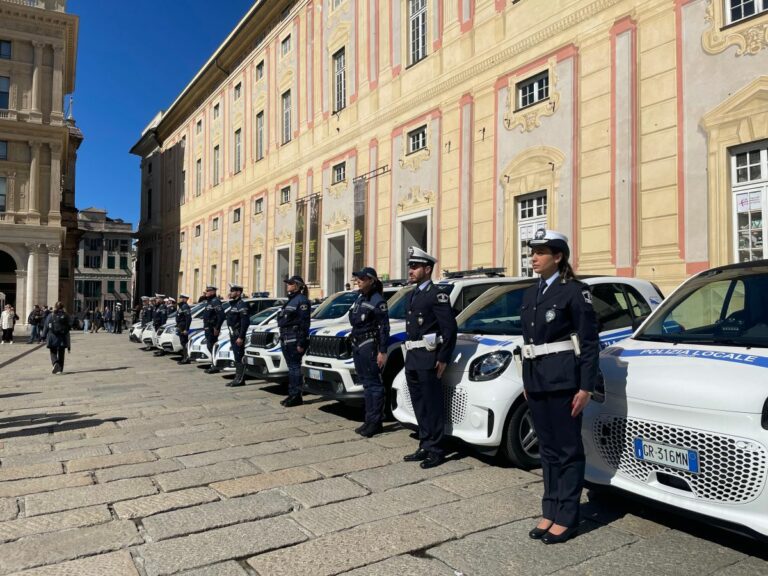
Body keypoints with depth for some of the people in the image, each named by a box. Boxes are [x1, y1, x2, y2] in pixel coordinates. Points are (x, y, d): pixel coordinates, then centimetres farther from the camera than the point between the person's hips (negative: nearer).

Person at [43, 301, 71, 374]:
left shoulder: (50, 315, -2)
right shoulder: (65, 316, 1)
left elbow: (46, 327, -3)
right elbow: (69, 327, 2)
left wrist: (44, 337, 4)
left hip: (52, 338, -1)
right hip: (62, 338, 1)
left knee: (53, 352, 9)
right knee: (61, 354, 10)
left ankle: (55, 363, -18)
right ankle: (60, 369, 9)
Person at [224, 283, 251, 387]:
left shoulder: (241, 305, -13)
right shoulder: (233, 304, 18)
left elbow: (245, 322, -20)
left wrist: (241, 337, -24)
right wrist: (231, 336, 18)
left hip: (238, 335, -10)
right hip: (233, 335, 10)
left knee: (239, 357, -8)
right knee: (237, 358, 12)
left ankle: (240, 379, -5)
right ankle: (238, 378, 17)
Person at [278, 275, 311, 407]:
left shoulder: (301, 300, -10)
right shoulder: (291, 299, 19)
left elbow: (304, 323, -16)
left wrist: (301, 343, -20)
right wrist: (283, 337, 17)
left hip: (295, 339, -9)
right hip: (286, 339, 9)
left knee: (294, 367, -6)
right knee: (291, 367, 13)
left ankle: (296, 396, -1)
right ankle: (292, 395, 20)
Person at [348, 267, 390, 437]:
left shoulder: (377, 301, -10)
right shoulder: (360, 298, 14)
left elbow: (384, 328, -13)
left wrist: (382, 352, -16)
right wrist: (354, 345, 17)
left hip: (369, 346, -8)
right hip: (357, 346, 8)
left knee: (373, 384, -3)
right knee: (366, 384, 12)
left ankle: (375, 423, 2)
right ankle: (369, 420, 19)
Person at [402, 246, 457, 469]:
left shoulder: (437, 295, -10)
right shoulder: (413, 295, 16)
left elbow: (450, 329, -13)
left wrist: (443, 359, -15)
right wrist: (408, 355, 15)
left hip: (428, 359, -8)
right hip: (412, 359, 9)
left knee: (433, 405, -1)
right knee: (420, 406, 14)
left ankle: (436, 450, 9)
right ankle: (425, 446, 24)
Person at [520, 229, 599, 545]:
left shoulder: (574, 291, -8)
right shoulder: (530, 294, 13)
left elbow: (589, 341, -10)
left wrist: (585, 387, -13)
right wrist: (527, 382, 16)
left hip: (562, 381, -7)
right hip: (537, 382, 7)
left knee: (568, 449, 4)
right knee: (547, 449, 14)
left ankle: (566, 517, 14)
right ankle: (550, 511, 24)